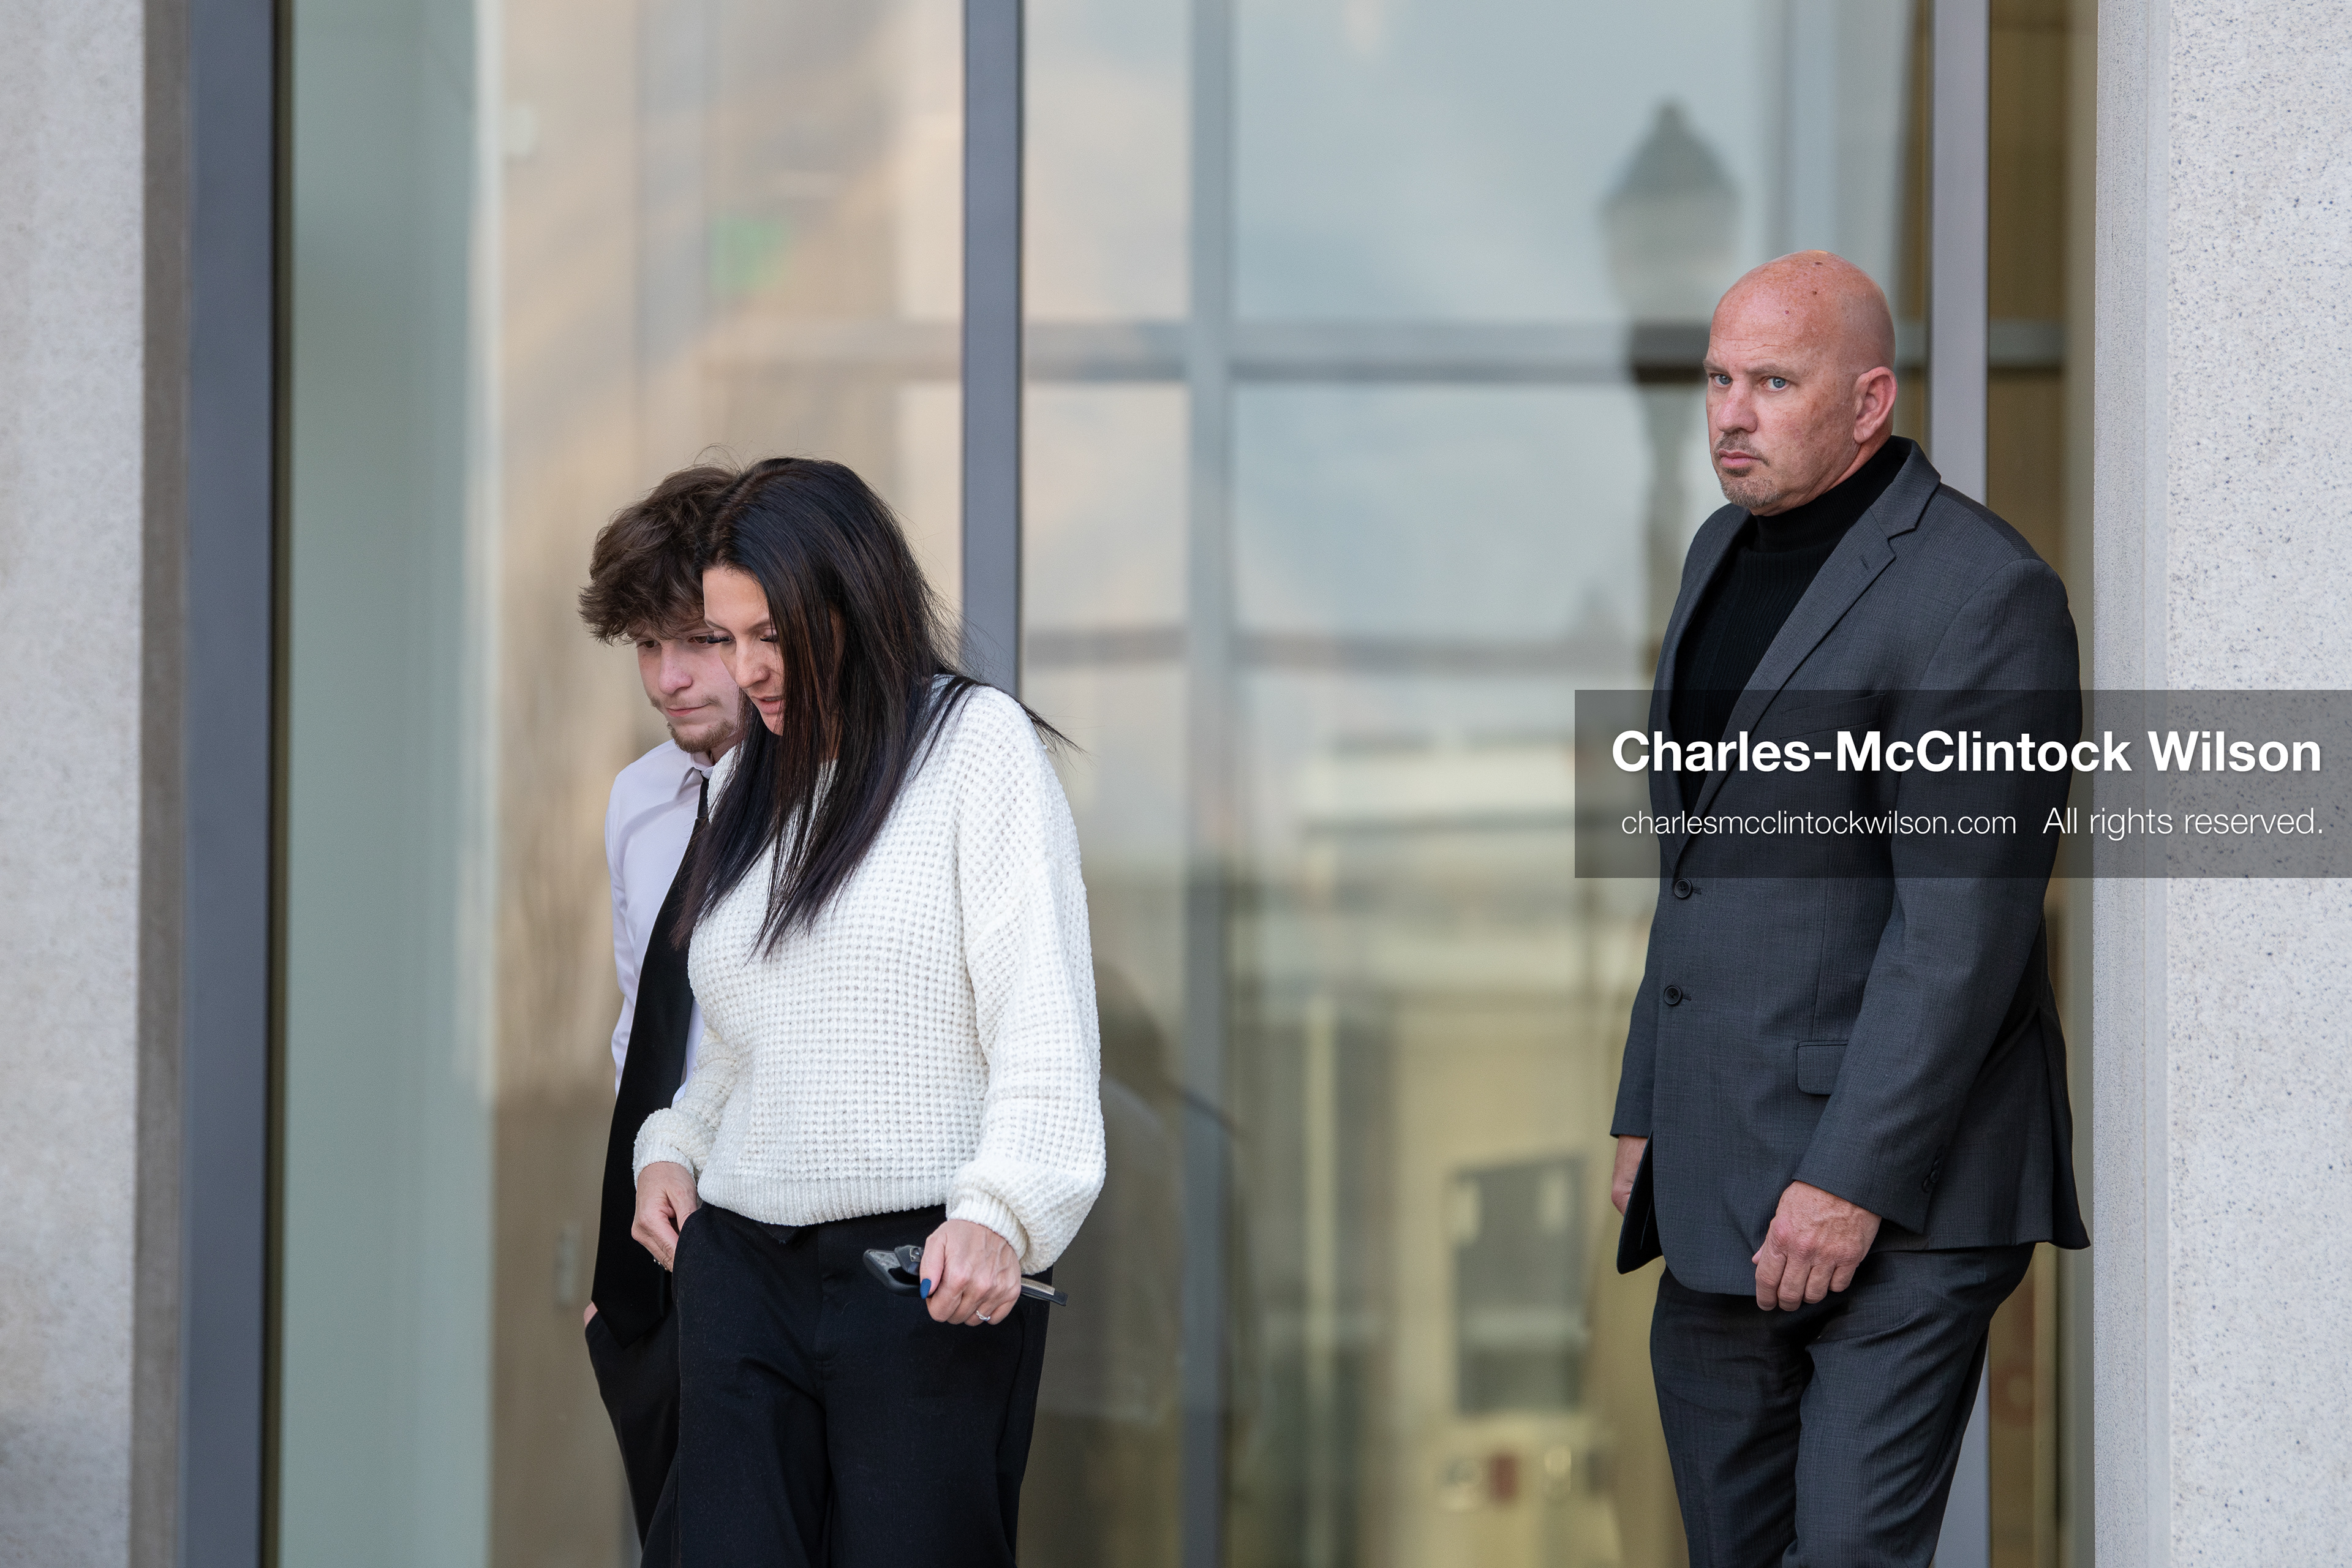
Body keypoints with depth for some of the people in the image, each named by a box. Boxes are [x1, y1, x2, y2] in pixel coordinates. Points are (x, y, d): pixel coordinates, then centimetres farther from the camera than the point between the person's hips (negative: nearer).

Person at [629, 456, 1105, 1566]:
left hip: (934, 1271, -5)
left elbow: (1043, 1007, -9)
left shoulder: (977, 744, 0)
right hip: (740, 1266, 5)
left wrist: (999, 1210, -21)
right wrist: (670, 1146, 9)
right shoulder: (742, 787, 19)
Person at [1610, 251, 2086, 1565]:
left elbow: (1966, 924, -19)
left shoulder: (1980, 591, -14)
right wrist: (1648, 1110, 18)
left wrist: (1854, 1178, -22)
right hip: (1720, 1182, 8)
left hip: (1901, 1182, -8)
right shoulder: (1732, 550, 14)